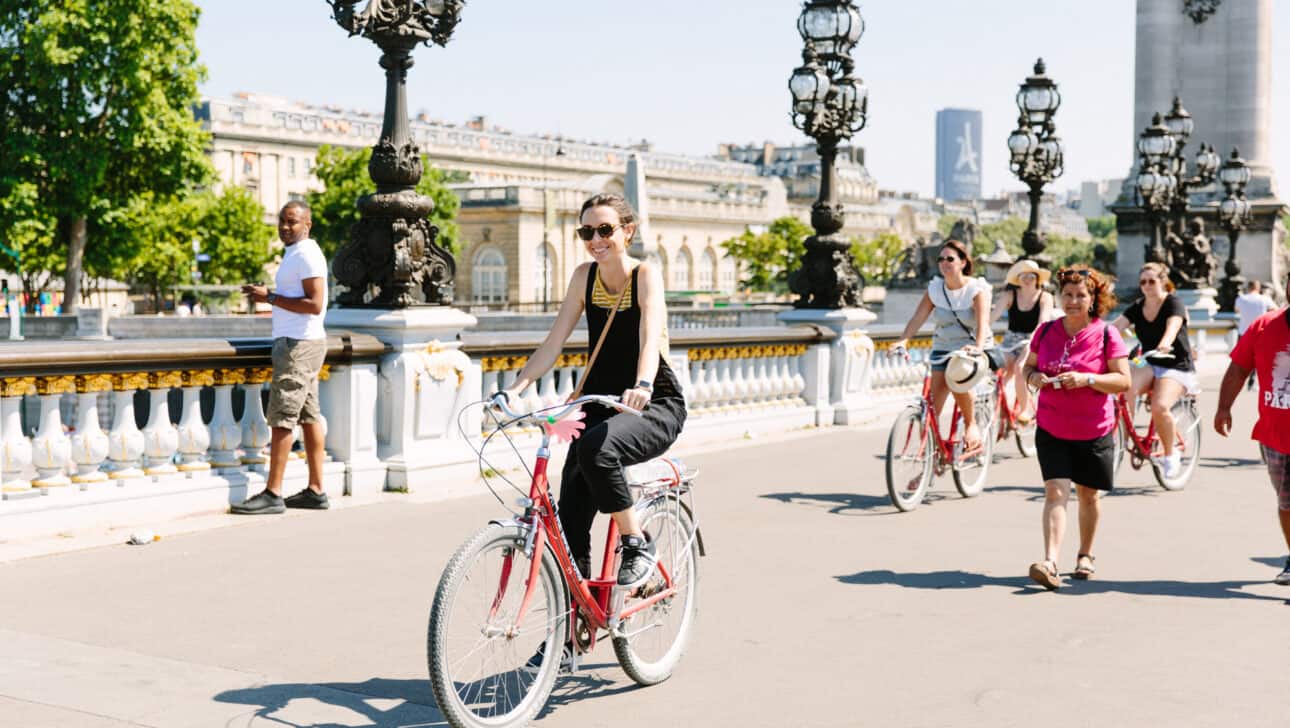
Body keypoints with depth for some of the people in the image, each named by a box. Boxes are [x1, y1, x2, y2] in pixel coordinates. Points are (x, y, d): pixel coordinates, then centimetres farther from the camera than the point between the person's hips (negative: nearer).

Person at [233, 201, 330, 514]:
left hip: (299, 344, -10)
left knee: (282, 418, -10)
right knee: (308, 417, 9)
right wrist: (265, 294, 12)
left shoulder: (307, 255, -13)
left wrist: (271, 297, -17)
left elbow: (314, 304, -21)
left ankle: (272, 494, -8)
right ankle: (316, 490, 11)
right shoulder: (295, 254, 19)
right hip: (297, 342, 10)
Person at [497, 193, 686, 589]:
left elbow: (650, 337, -29)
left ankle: (638, 545, -16)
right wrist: (515, 387, -17)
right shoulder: (584, 277, 2)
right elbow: (552, 344, -2)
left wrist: (642, 385, -48)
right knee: (570, 525, -7)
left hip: (655, 407, -5)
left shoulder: (645, 274, -12)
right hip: (600, 405, 5)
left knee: (595, 449, -36)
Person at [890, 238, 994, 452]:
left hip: (972, 349, -4)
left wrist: (978, 347, -46)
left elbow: (982, 322, -27)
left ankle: (971, 425, -13)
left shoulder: (977, 288, -11)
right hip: (943, 348, 4)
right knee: (933, 406, -8)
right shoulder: (935, 288, 0)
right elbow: (918, 317, -10)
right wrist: (902, 341, -28)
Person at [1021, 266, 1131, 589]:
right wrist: (1034, 377, -9)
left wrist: (1087, 379, -23)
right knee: (1056, 492, -12)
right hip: (1051, 429, 1)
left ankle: (1085, 555, 33)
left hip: (1094, 432, -1)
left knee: (1088, 495, 13)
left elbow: (1124, 381, -9)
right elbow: (1027, 368, 14)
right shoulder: (1046, 331, 3)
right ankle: (1050, 563, -21)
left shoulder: (1107, 334, -5)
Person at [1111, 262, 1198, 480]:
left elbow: (1172, 326, -29)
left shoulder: (1174, 304, -7)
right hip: (1149, 364, 4)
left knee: (1160, 407, -29)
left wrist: (1165, 343, -51)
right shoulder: (1137, 307, 8)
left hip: (1177, 367, -4)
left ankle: (1170, 455, -5)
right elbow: (1117, 326, -6)